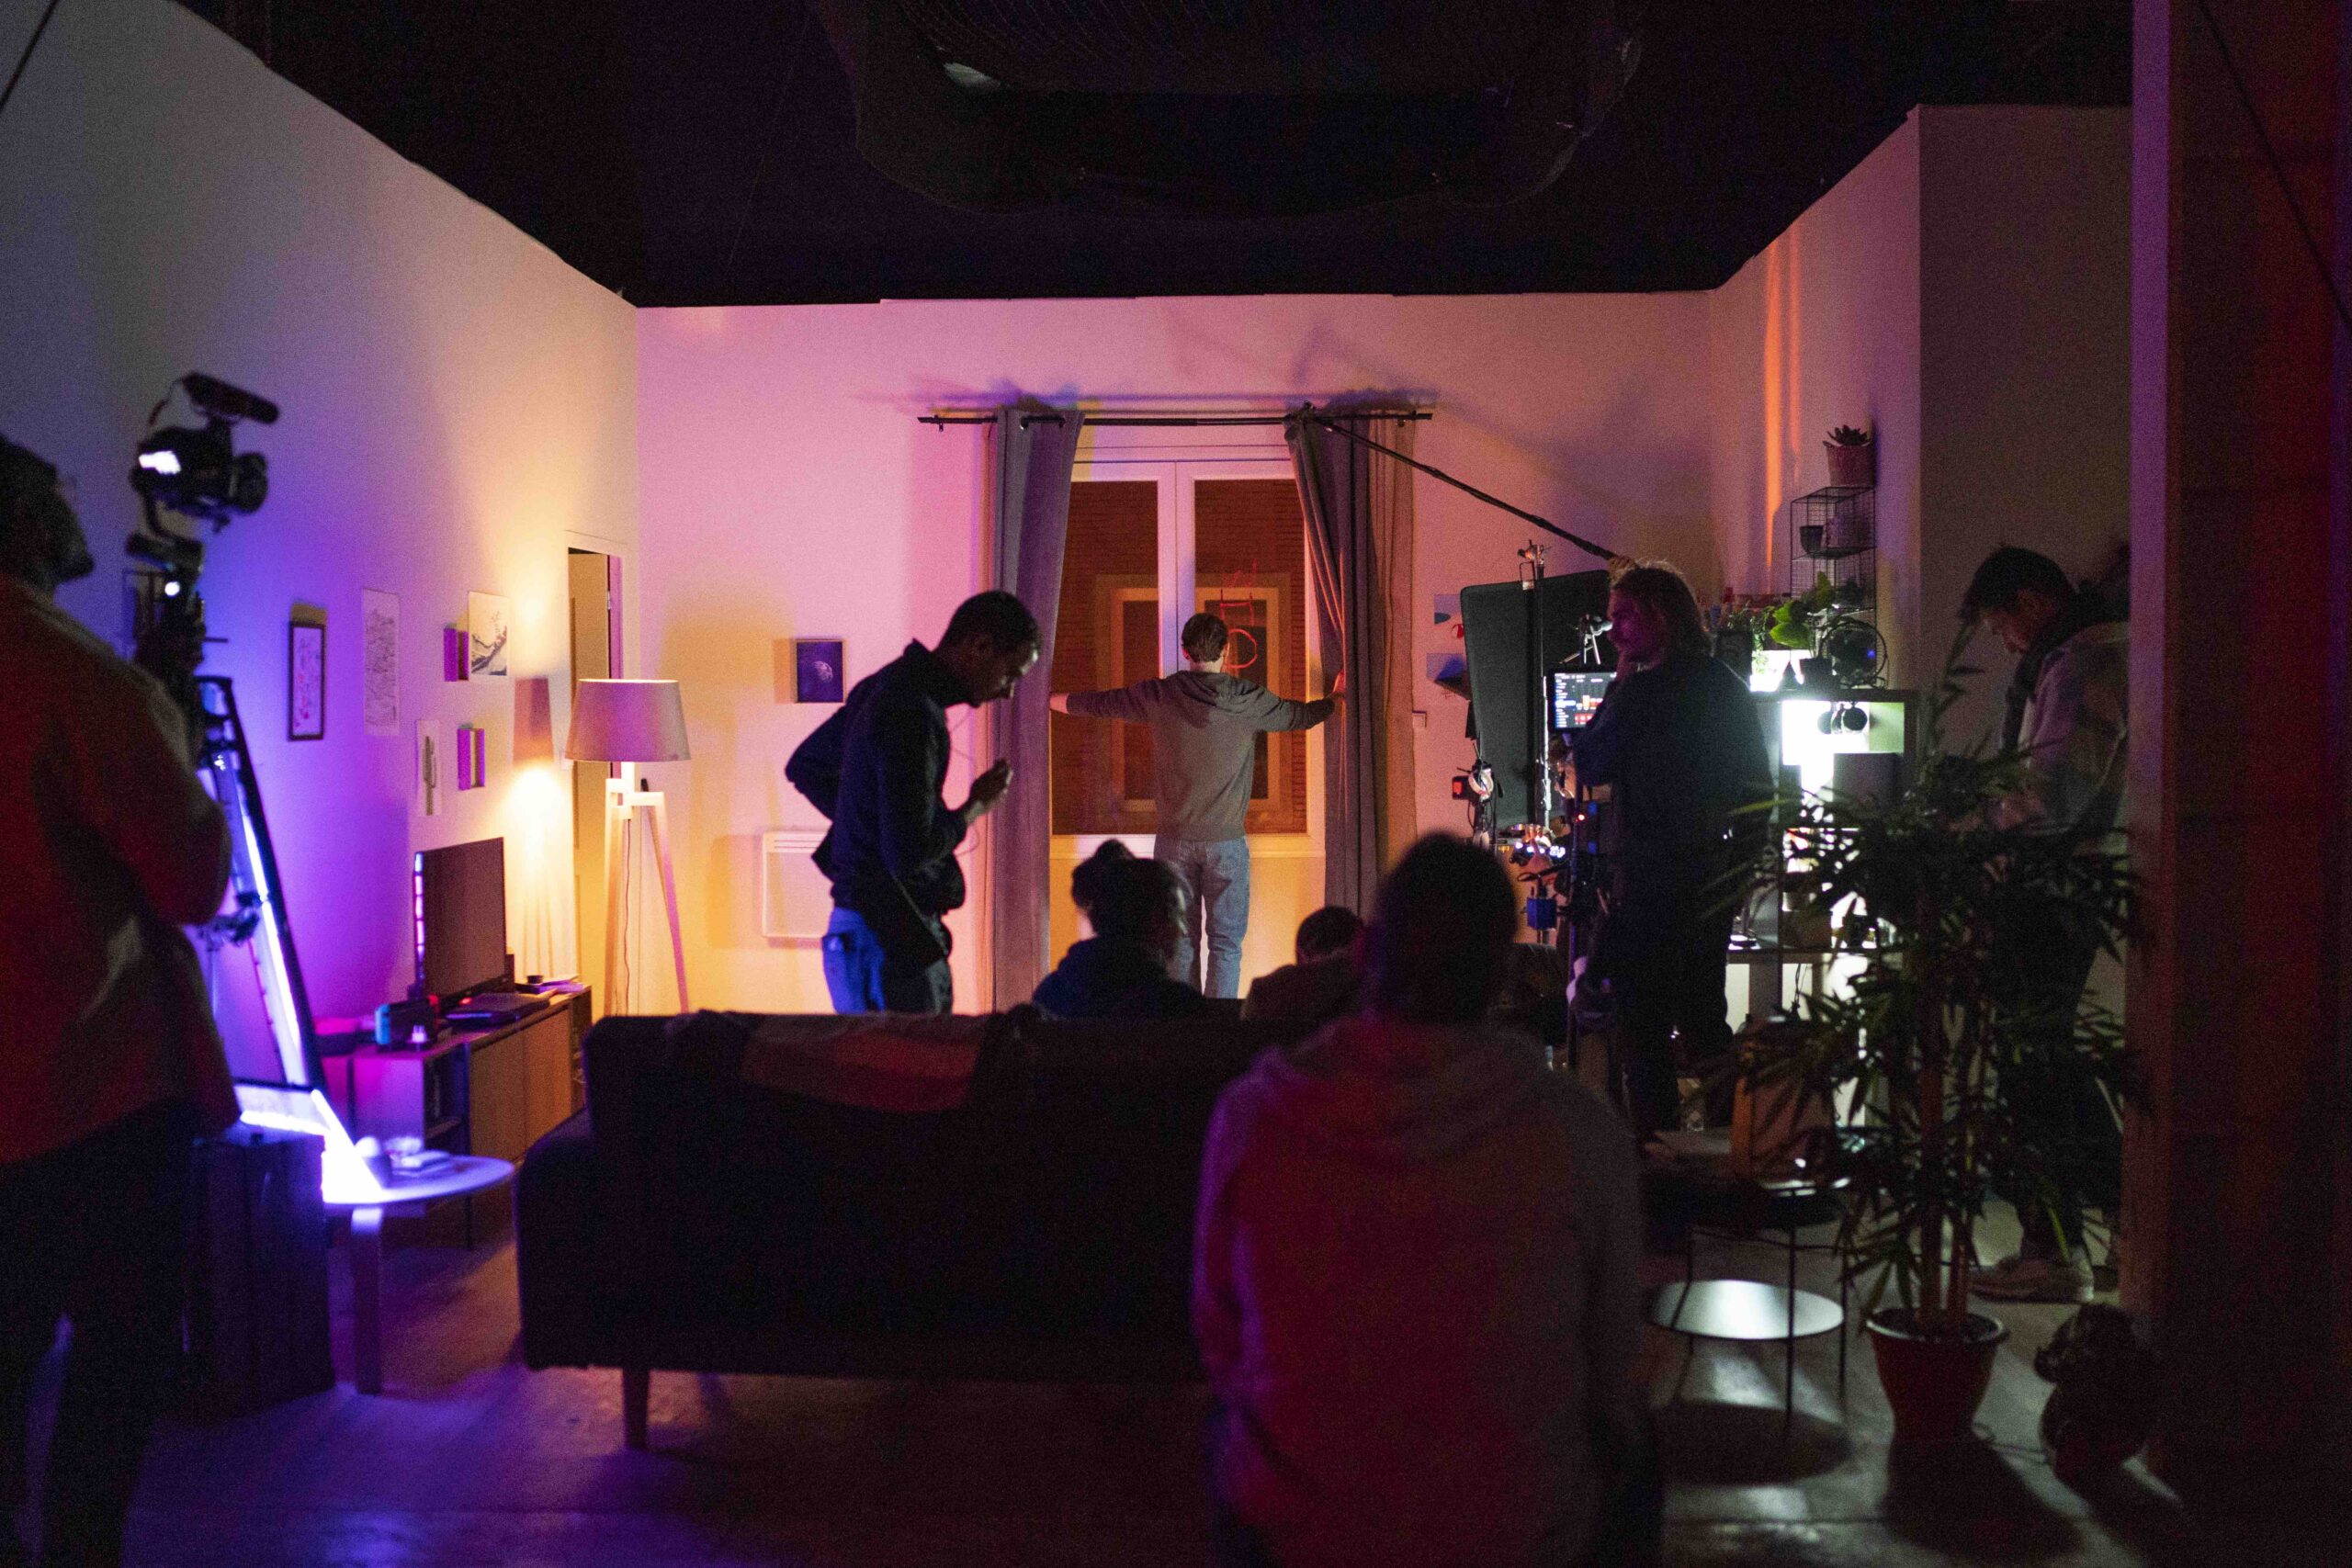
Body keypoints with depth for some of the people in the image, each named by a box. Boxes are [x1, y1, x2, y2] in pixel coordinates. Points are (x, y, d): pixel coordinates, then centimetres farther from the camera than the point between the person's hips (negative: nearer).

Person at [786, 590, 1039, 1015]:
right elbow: (910, 852, -24)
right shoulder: (913, 716, -21)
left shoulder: (882, 689, 11)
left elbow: (803, 767, 25)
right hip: (888, 943, -10)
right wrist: (975, 807, -8)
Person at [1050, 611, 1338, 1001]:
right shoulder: (1249, 699, -5)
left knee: (1180, 939, 10)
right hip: (1226, 841, -1)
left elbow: (1097, 703, 8)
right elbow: (1301, 716, 11)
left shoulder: (1159, 696, -4)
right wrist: (1335, 698, 33)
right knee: (1225, 941, 3)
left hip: (1174, 840, 1)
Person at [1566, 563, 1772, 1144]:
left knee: (1644, 1030, -3)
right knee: (1704, 1021, 19)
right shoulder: (1729, 688, 9)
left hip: (1650, 888, -8)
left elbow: (1589, 767, -5)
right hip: (1714, 883, 8)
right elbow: (1759, 787, 15)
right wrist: (1739, 867, 23)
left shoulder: (1642, 691, -16)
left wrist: (1619, 682, -1)